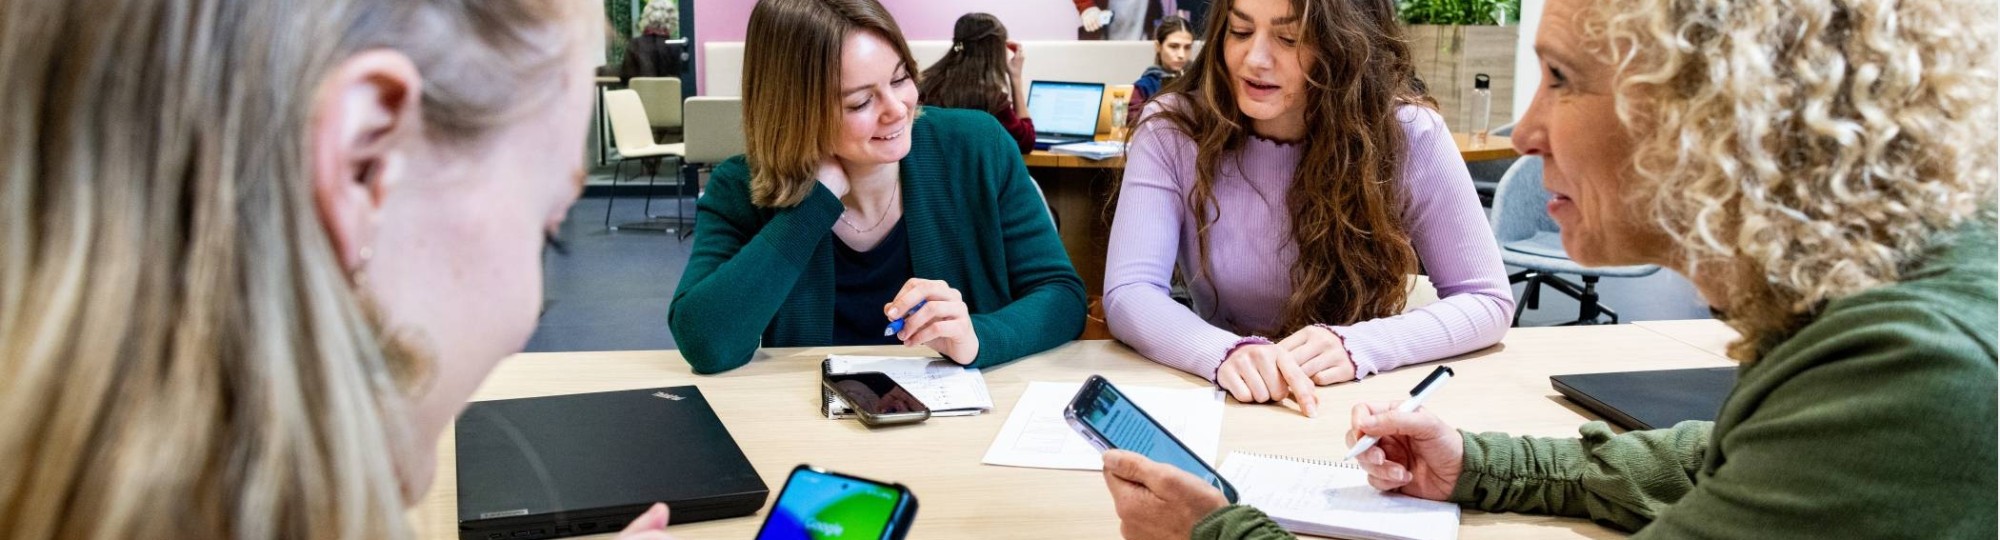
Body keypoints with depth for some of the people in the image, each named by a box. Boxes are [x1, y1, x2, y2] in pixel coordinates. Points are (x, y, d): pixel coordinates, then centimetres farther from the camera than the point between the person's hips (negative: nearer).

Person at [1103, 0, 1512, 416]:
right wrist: (1228, 353, -37)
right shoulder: (1171, 130, -10)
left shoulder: (1408, 136, -10)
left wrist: (1357, 346, -26)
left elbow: (1488, 301, -8)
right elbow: (1128, 295, -17)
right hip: (1226, 406, 1)